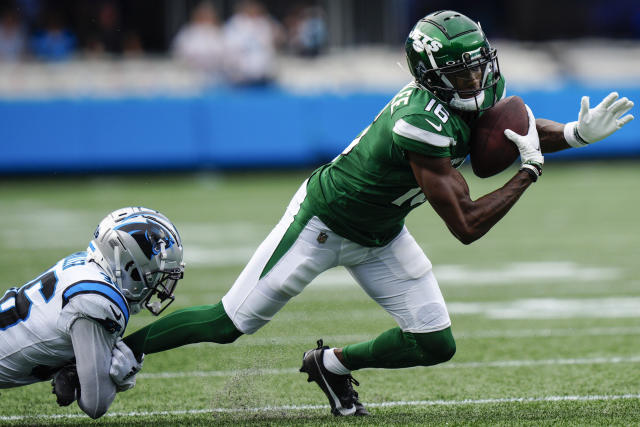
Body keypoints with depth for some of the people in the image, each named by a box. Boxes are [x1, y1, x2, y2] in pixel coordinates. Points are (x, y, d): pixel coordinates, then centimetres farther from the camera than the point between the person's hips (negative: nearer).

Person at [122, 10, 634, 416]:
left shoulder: (483, 91, -13)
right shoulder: (423, 125, -37)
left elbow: (512, 126, 12)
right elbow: (466, 226, -33)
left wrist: (577, 134, -7)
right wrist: (530, 171, -27)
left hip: (379, 237, 8)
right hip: (323, 221, -8)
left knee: (435, 344, 1)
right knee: (229, 324, -3)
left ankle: (333, 364, 24)